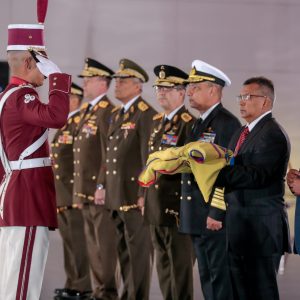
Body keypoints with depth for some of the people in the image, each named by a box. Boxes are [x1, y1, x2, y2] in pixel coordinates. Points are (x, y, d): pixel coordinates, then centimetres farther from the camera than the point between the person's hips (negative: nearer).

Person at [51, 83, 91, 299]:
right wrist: (54, 194, 21)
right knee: (69, 241, 12)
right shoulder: (64, 126, 19)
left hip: (75, 193, -10)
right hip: (61, 195, 10)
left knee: (78, 241, -6)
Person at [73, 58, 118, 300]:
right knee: (93, 242, 12)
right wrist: (79, 188, 17)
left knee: (105, 242, -4)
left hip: (100, 188, -9)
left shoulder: (107, 112, -12)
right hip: (85, 189, 9)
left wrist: (103, 186, -19)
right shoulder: (86, 111, 17)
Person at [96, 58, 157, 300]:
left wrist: (144, 194, -19)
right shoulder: (116, 115, 16)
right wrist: (103, 186, 16)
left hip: (134, 196, -9)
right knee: (123, 251, 13)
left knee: (138, 252, -3)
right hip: (116, 196, 9)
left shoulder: (146, 115, -12)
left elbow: (149, 157, -16)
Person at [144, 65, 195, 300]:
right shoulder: (157, 121, 15)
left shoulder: (188, 123, -12)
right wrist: (146, 196, 19)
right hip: (156, 207, 9)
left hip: (178, 207, -9)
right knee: (163, 265, 14)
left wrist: (168, 164, -21)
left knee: (181, 267, -3)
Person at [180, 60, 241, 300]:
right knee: (207, 277, 13)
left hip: (215, 216, -9)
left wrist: (217, 213, -21)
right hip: (197, 217, 9)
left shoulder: (227, 123, -12)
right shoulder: (200, 124, 17)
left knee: (221, 277, -5)